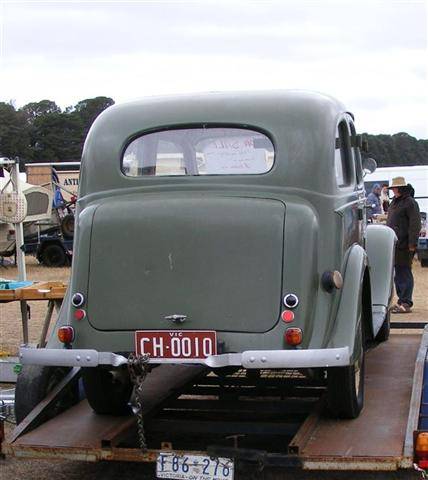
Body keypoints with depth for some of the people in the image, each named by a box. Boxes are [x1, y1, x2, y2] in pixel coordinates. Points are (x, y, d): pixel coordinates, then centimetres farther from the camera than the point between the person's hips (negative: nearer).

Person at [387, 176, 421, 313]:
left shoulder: (410, 203, -8)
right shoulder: (394, 202, 19)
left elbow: (415, 225, -14)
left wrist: (412, 243, -19)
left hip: (404, 246, -9)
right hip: (393, 245, 9)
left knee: (404, 274, -6)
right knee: (398, 274, 12)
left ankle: (406, 303, -4)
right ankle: (401, 301, 19)